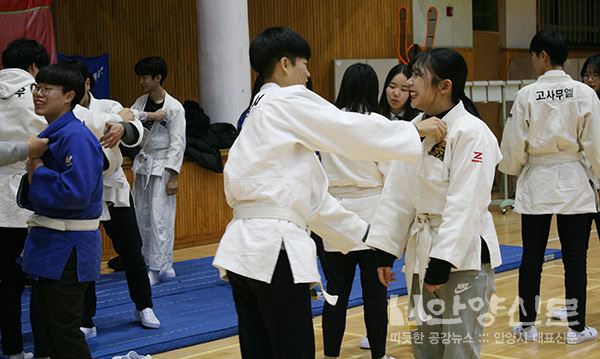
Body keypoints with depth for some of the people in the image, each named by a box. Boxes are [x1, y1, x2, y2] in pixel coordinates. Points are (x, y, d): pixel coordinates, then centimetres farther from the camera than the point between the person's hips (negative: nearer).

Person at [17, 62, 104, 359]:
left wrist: (38, 173, -15)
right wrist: (33, 176, -4)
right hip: (46, 242, 9)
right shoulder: (50, 134, 10)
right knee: (42, 325, 19)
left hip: (69, 248, -9)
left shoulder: (76, 137, -19)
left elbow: (77, 194, -27)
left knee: (65, 333, 0)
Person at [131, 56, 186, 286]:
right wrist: (147, 116, -22)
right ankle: (149, 262, 23)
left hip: (162, 167, -7)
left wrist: (174, 175, -15)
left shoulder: (174, 107, -11)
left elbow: (177, 143, -12)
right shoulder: (141, 103, 8)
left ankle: (159, 268, 3)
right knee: (141, 217, 10)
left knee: (160, 218, -5)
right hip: (143, 164, 7)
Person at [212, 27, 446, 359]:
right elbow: (354, 130, -7)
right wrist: (417, 129, 6)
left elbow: (310, 196, 24)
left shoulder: (263, 116, 24)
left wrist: (362, 234, 26)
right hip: (272, 248, -10)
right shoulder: (289, 102, -4)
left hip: (246, 246, 10)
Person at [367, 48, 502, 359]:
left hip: (463, 254, -8)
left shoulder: (471, 132, -17)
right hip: (420, 251, 8)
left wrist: (443, 262, -23)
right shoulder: (414, 128, 6)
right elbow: (397, 194, 8)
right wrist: (385, 250, 6)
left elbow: (465, 204, -22)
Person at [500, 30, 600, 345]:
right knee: (575, 257, 7)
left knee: (532, 256, 10)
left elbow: (514, 145, -3)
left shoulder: (527, 95, -8)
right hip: (573, 181, 0)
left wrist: (514, 169, 18)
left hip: (537, 182, 0)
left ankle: (528, 324, 18)